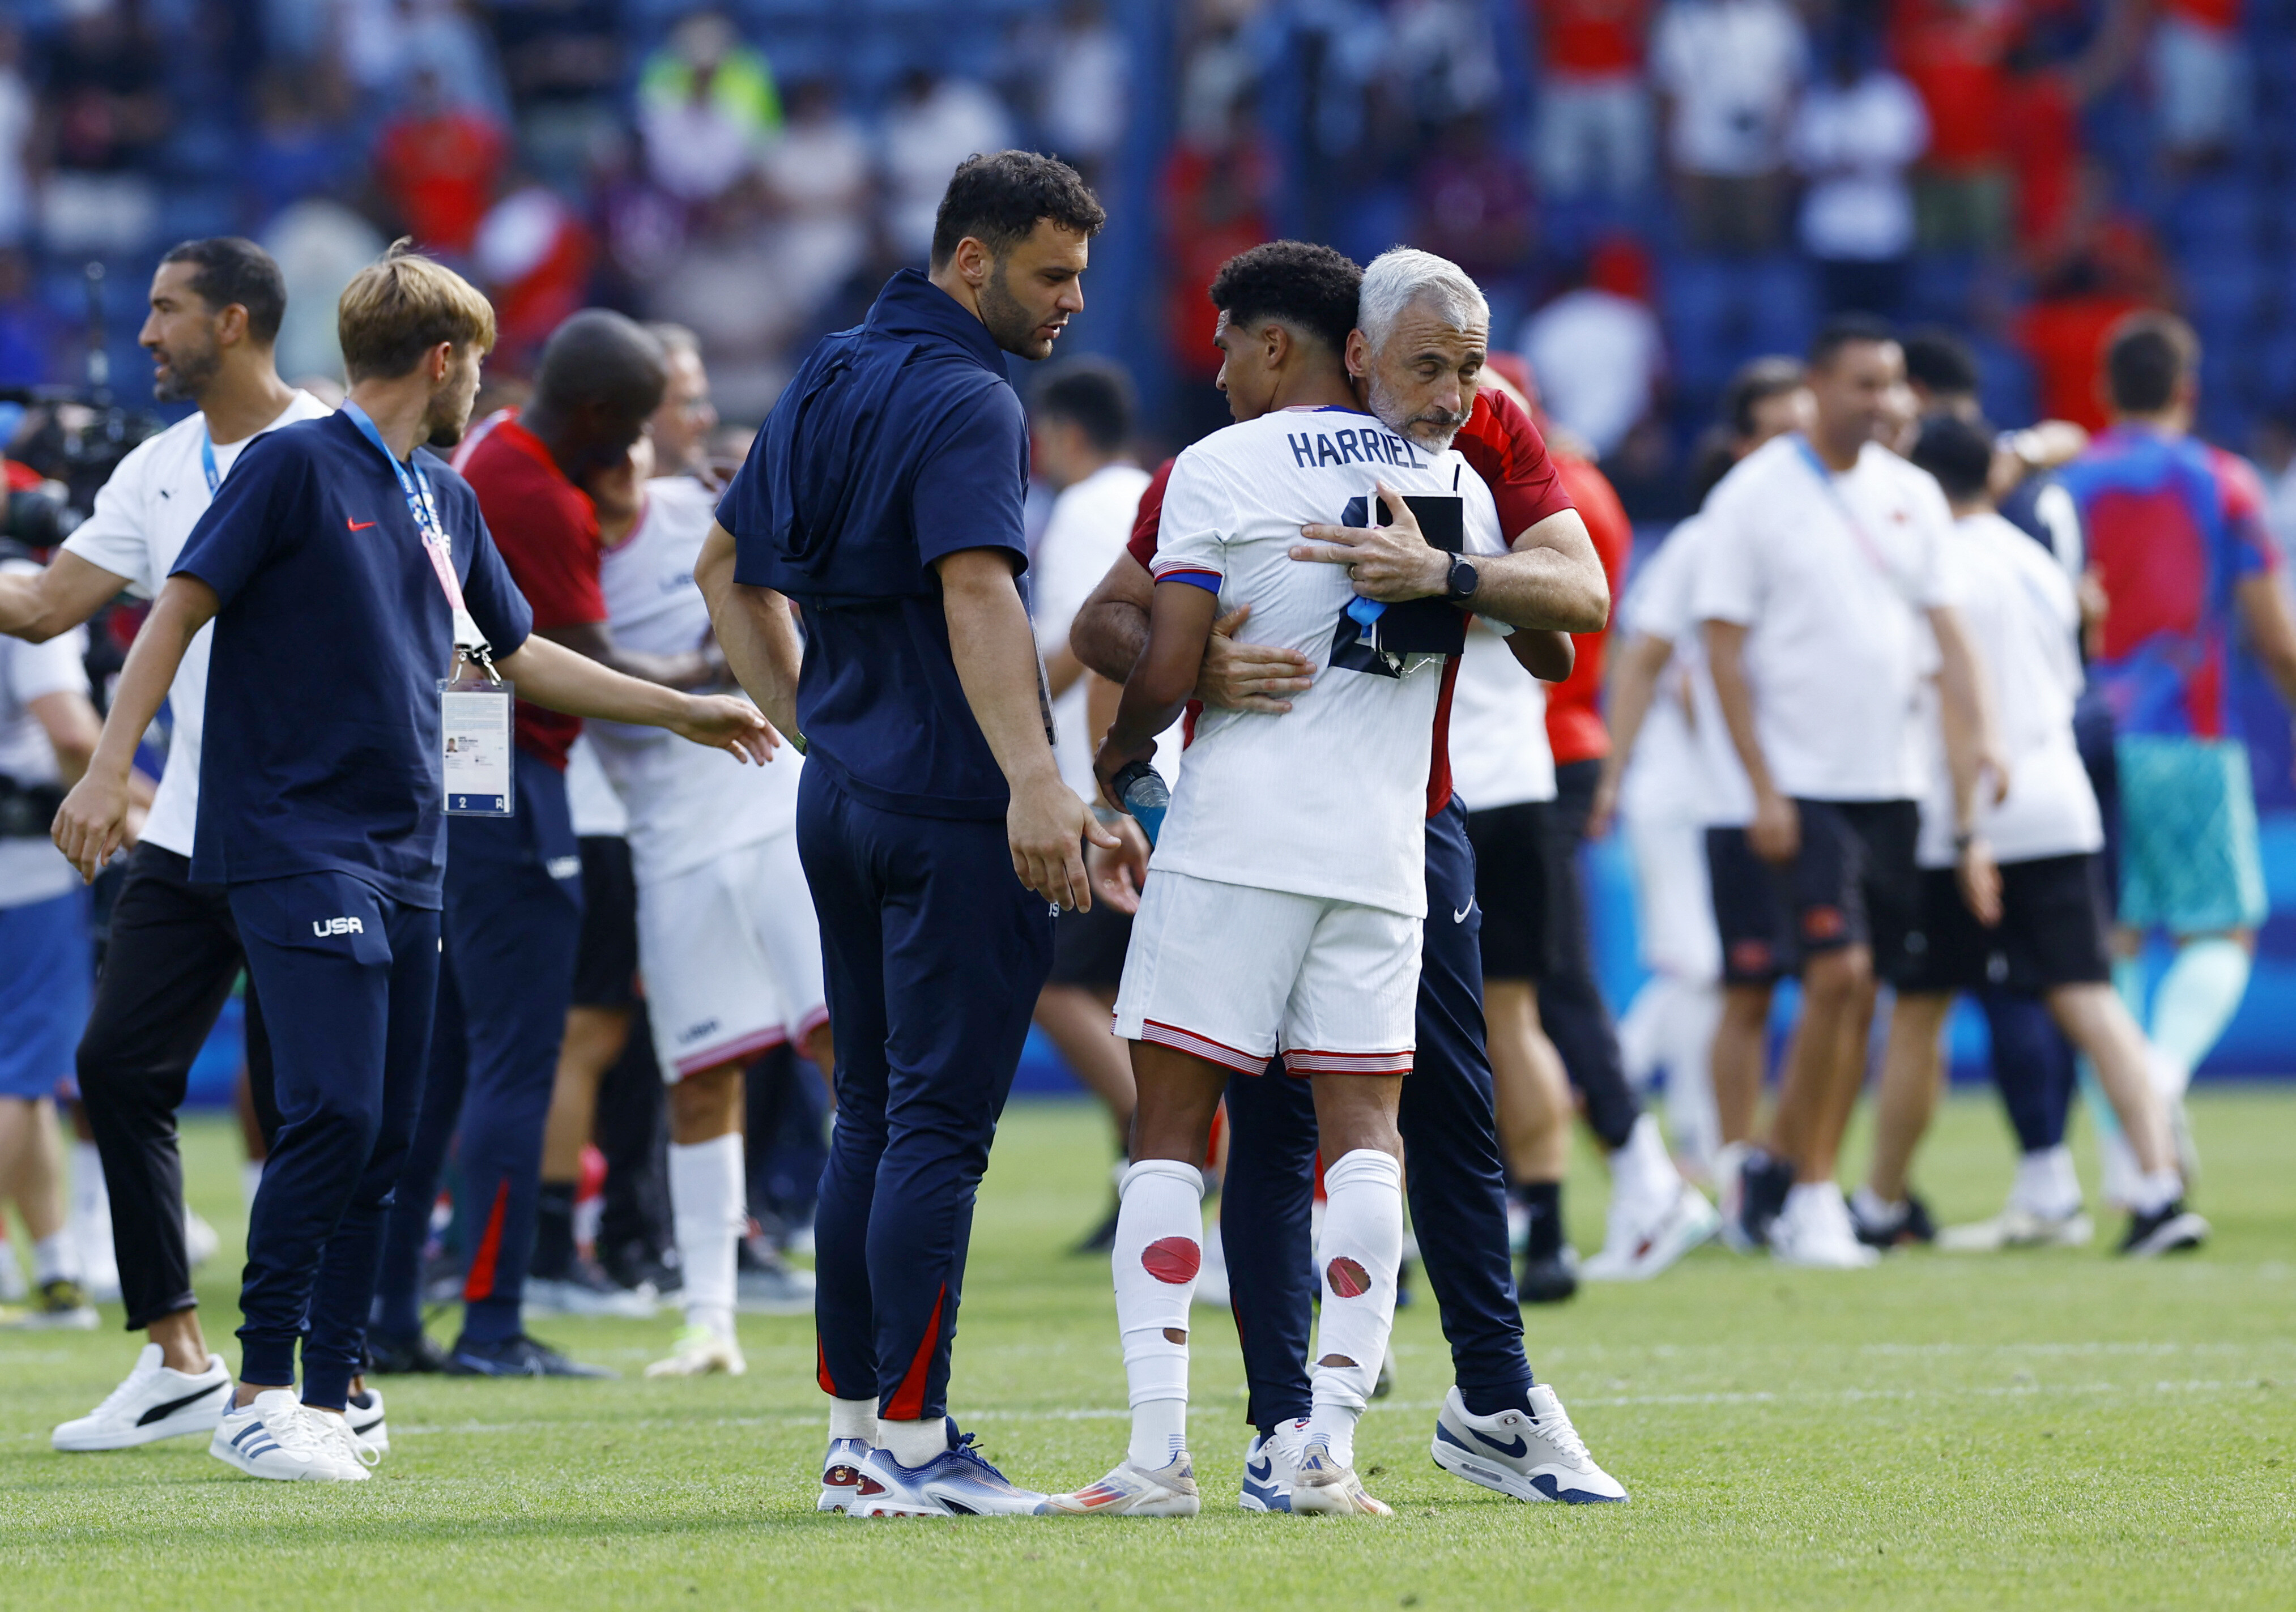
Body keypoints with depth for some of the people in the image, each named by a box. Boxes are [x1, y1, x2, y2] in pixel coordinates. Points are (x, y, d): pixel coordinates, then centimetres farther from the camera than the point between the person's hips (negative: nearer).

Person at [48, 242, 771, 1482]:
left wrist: (683, 713, 32)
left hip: (407, 858, 8)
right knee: (334, 1115, -16)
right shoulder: (296, 467, -5)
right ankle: (258, 1395, -10)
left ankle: (328, 1402, 6)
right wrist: (109, 767, -16)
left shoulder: (445, 501, 17)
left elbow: (517, 654, 29)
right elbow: (181, 608, -7)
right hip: (297, 851, -8)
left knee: (382, 1141, 3)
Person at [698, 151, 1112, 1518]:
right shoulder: (965, 401, -13)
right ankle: (910, 1442, -8)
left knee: (874, 1116, 13)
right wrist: (1035, 779, -35)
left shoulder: (835, 378, 15)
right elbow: (975, 591, -27)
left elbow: (731, 569, 24)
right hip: (949, 812, -9)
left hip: (842, 794, 9)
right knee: (939, 1124, -7)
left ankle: (855, 1432, 15)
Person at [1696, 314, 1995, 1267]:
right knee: (1838, 974, -15)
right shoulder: (1754, 497, -5)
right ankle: (1809, 1197, -5)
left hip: (1892, 783, 6)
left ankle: (1779, 1169, 17)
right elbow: (1723, 647, -6)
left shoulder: (1911, 496, 10)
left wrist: (1975, 737, -6)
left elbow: (1943, 627, 11)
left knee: (1860, 992, 5)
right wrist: (1763, 788, -12)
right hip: (1804, 786, -6)